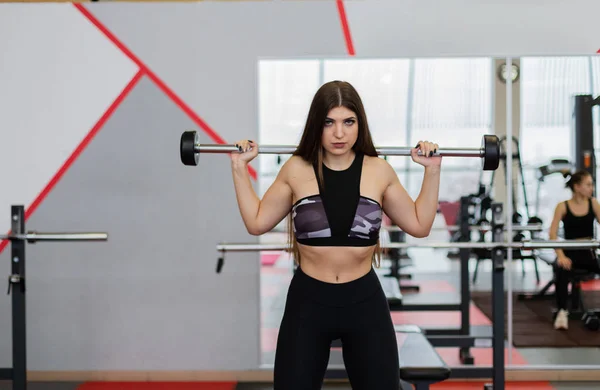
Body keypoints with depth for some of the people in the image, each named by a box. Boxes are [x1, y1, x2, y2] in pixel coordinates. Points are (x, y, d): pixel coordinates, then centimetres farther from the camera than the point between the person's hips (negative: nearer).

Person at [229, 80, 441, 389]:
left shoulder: (379, 171, -2)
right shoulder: (295, 170, -3)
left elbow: (419, 225, 8)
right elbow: (256, 222, 5)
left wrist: (432, 170, 2)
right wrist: (240, 168, 0)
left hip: (364, 302, 1)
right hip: (307, 302, 0)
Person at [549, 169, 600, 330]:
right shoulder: (563, 206, -2)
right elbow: (553, 234, -10)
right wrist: (561, 256, -21)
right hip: (570, 252, -3)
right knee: (561, 272, -36)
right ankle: (562, 312, -29)